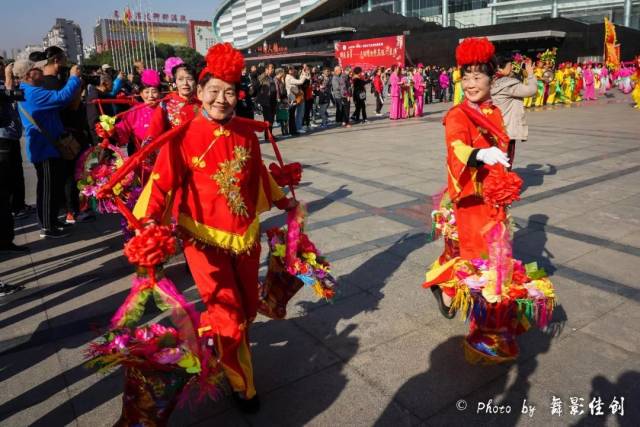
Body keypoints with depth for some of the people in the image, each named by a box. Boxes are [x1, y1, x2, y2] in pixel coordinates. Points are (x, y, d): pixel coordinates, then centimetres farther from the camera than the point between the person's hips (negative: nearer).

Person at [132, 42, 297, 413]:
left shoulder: (246, 134, 0)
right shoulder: (182, 137, -13)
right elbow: (162, 182, -16)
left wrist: (282, 201, 25)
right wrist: (149, 221, -32)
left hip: (246, 236, 5)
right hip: (205, 240, -5)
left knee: (249, 308, 19)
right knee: (230, 318, 3)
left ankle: (208, 329, 54)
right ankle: (242, 386, 30)